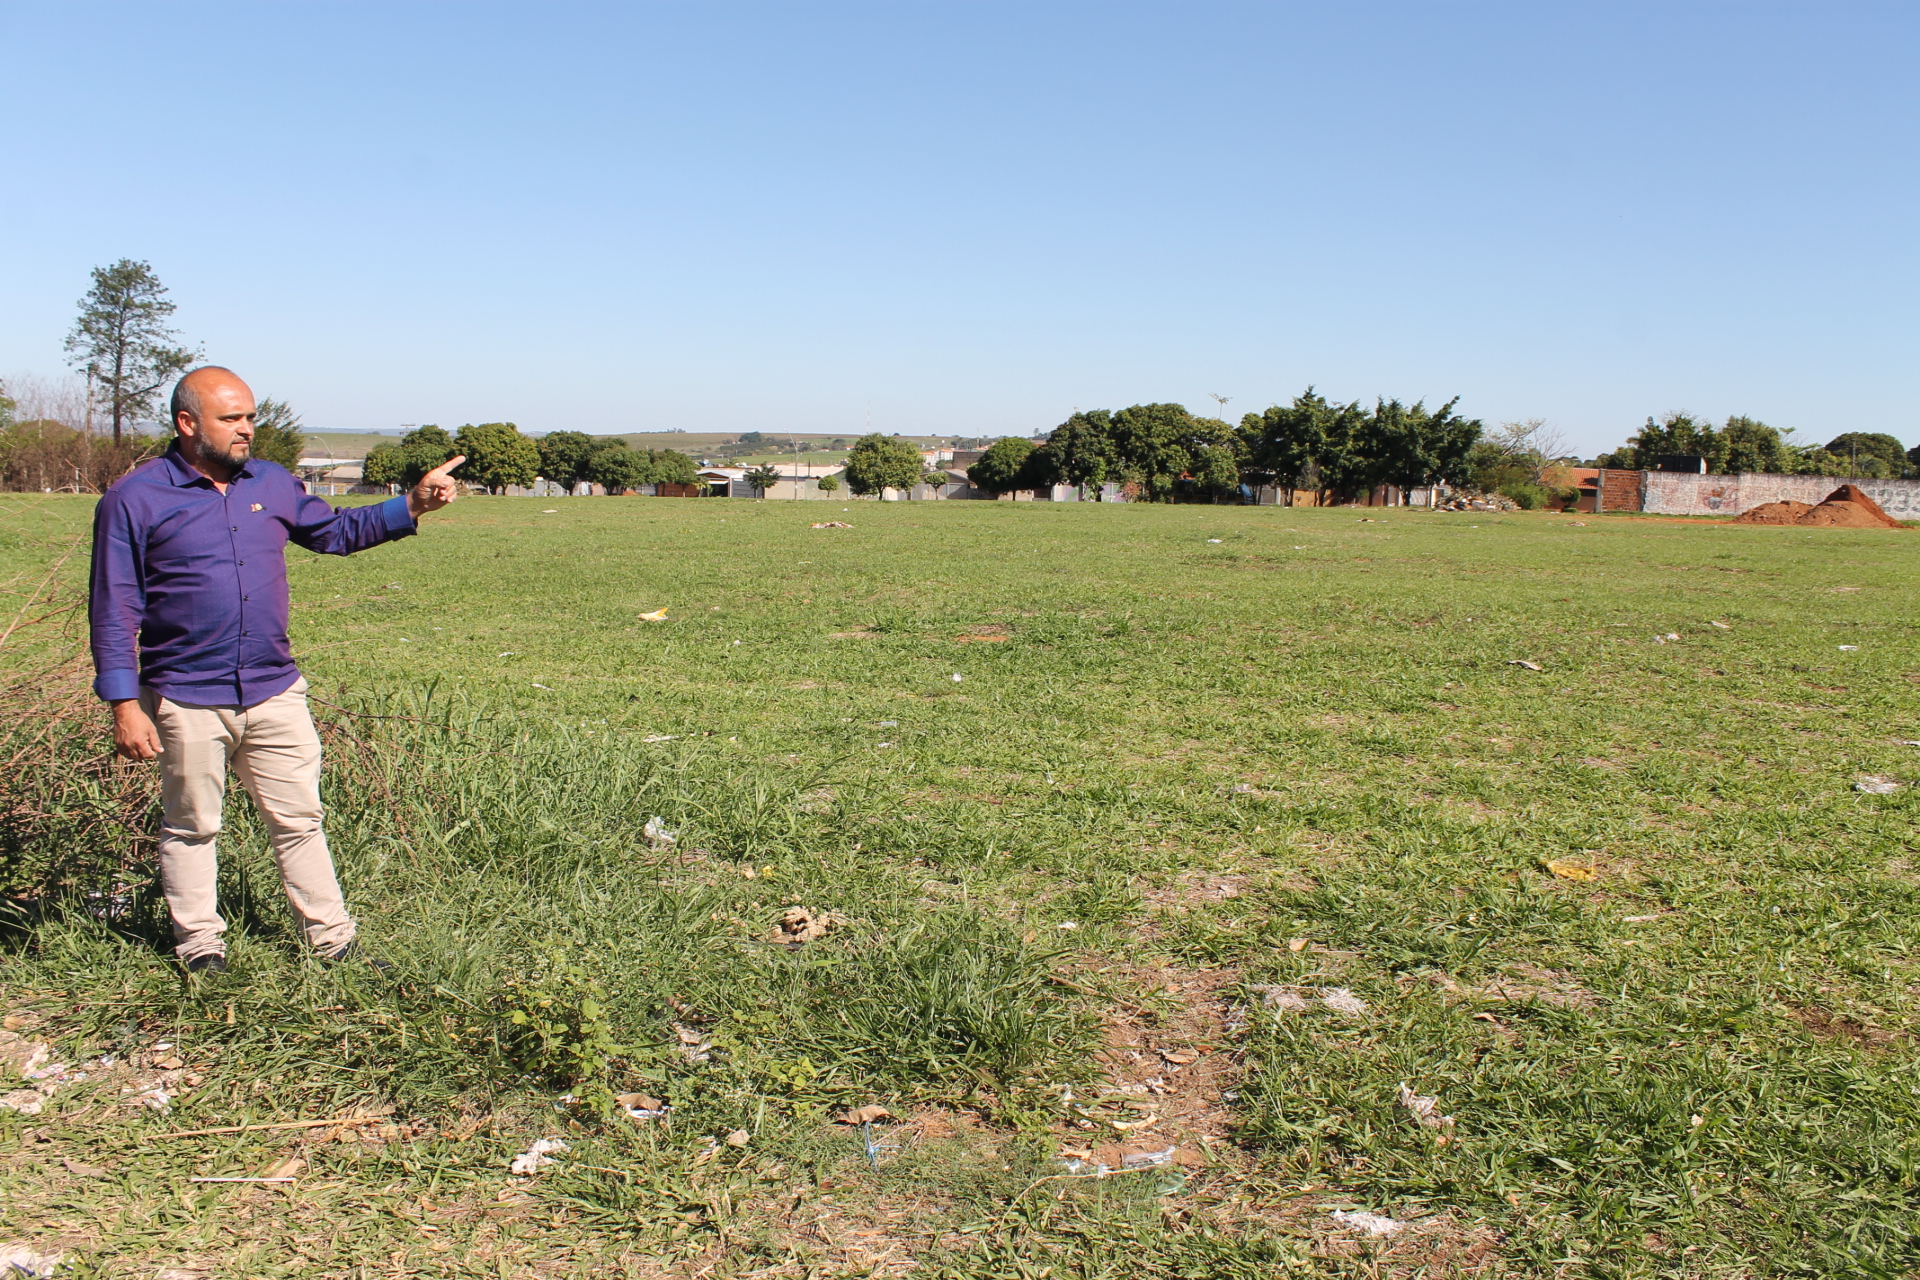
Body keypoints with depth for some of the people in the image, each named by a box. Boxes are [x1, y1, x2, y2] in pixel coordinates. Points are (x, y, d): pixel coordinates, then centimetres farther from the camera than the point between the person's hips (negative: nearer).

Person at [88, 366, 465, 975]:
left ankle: (333, 940, 19)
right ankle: (200, 944, 27)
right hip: (187, 702, -4)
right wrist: (125, 704, -11)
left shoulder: (272, 484, 7)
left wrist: (412, 507, 8)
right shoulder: (135, 499, -7)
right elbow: (114, 611, -7)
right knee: (191, 828, 11)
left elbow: (335, 532, 21)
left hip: (275, 692, 4)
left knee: (299, 821, 10)